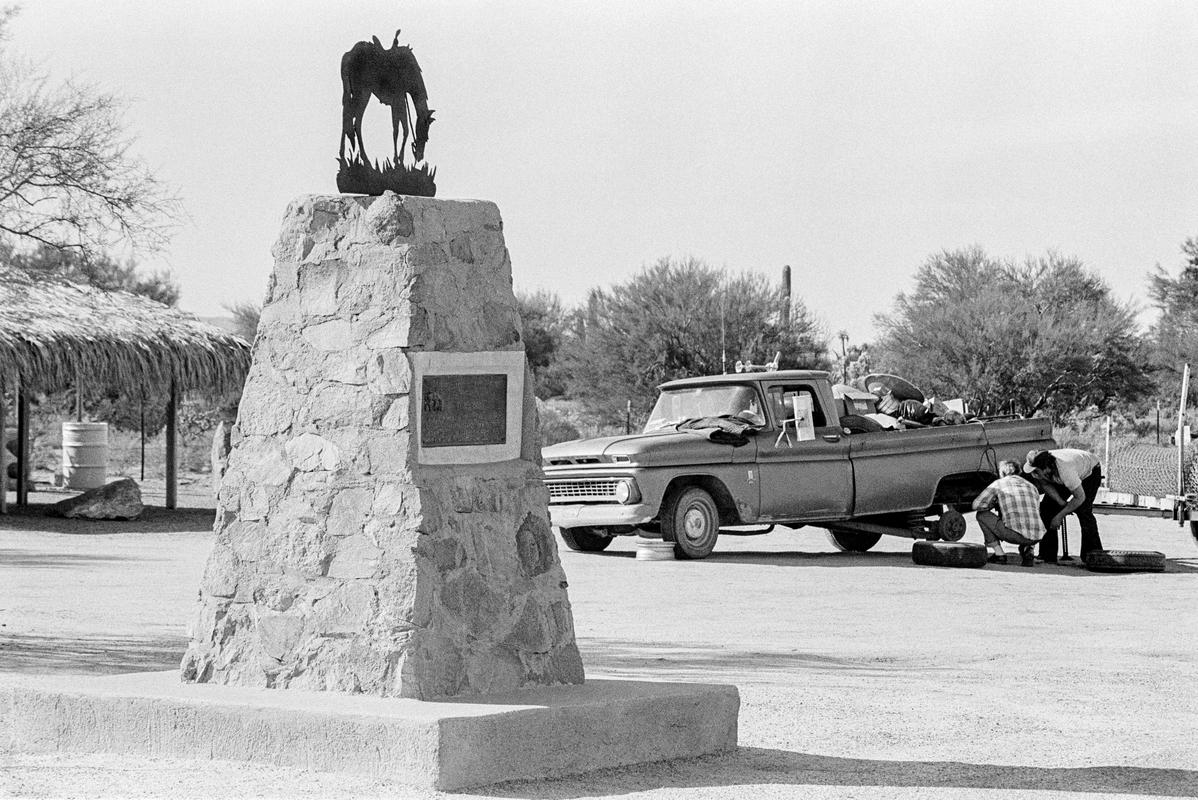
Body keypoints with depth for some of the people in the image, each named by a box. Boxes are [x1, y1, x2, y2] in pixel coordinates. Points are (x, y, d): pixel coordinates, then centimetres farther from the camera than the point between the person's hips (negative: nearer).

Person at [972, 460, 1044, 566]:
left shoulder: (998, 484, 8)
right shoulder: (1032, 486, 21)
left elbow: (977, 505, 3)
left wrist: (995, 504, 22)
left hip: (1015, 535, -5)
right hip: (1037, 537, 5)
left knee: (982, 515, 16)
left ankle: (999, 554, 10)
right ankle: (1028, 551, 13)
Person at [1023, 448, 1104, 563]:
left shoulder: (1065, 469, -45)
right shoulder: (1039, 467, -28)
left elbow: (1080, 497, -33)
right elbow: (1045, 485, -7)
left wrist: (1060, 515, -27)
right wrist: (1062, 503, -20)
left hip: (1090, 471, -6)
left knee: (1082, 509, -26)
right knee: (1047, 507, -8)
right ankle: (1047, 556, -1)